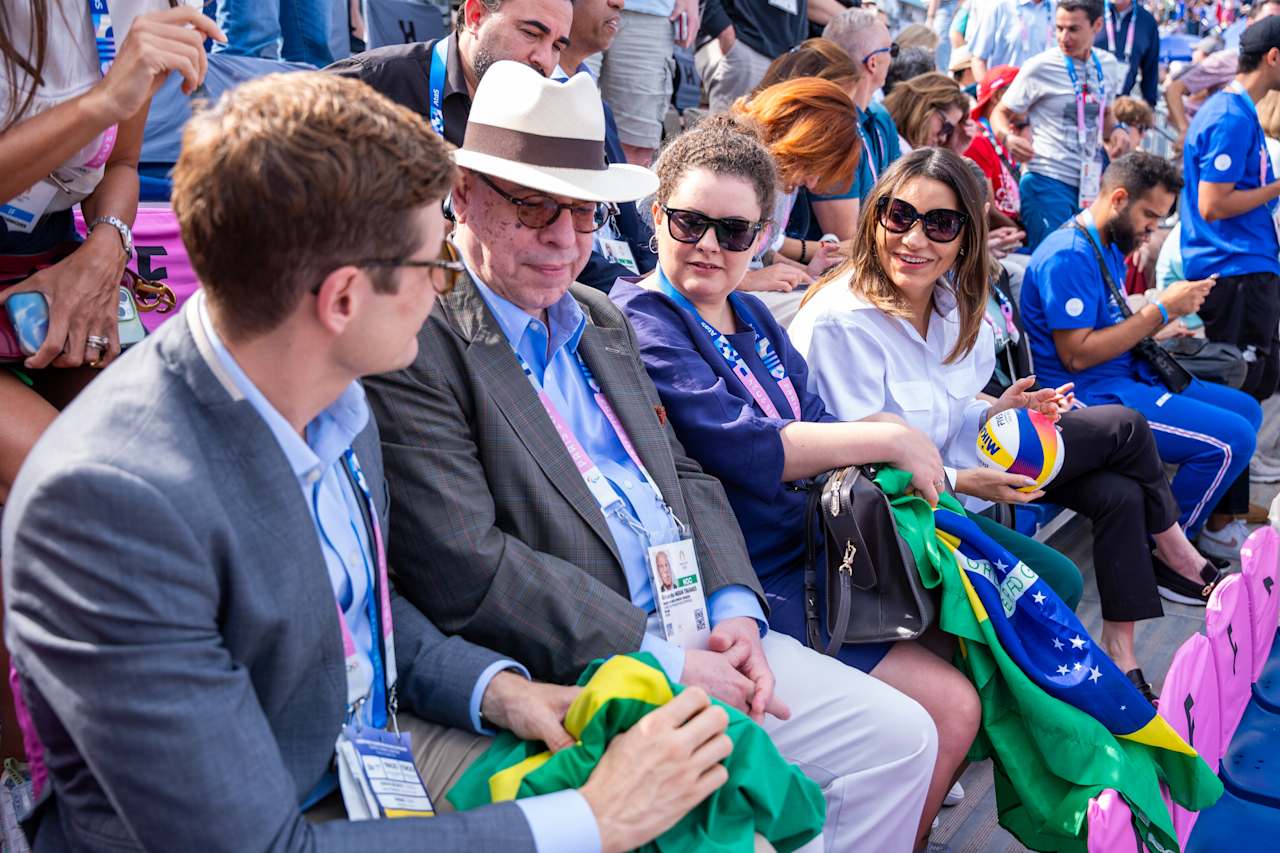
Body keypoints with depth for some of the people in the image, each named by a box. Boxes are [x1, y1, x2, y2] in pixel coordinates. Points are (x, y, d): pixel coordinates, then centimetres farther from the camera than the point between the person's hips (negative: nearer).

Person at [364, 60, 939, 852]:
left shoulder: (603, 318, 16)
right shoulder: (417, 345, -12)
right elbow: (468, 573, -19)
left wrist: (737, 608, -1)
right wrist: (663, 662, -17)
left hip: (700, 632, 8)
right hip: (576, 670, -8)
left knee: (901, 736, 4)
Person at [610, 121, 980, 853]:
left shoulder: (752, 317, 15)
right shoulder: (641, 325, -12)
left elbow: (815, 422, 8)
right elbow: (741, 447, -23)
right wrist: (890, 440, -17)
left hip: (820, 552, 9)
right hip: (754, 584, -9)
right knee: (948, 705, -15)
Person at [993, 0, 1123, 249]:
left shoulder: (1108, 65, 9)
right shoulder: (1040, 67, -7)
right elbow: (1001, 113, -2)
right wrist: (1008, 138, -25)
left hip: (1090, 183, 6)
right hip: (1048, 181, -6)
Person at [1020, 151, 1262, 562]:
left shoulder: (1111, 249, 14)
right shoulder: (1068, 255, -19)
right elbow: (1077, 354, -22)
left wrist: (1170, 311, -2)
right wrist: (1160, 310, -18)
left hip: (1129, 376, 11)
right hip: (1092, 396, -11)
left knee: (1247, 410, 16)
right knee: (1232, 439, -18)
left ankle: (1218, 527, 25)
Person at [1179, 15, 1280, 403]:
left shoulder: (1228, 108, 15)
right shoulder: (1233, 119, -18)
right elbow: (1212, 205, -21)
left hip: (1247, 266, 11)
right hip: (1237, 271, -11)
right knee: (1240, 395, -5)